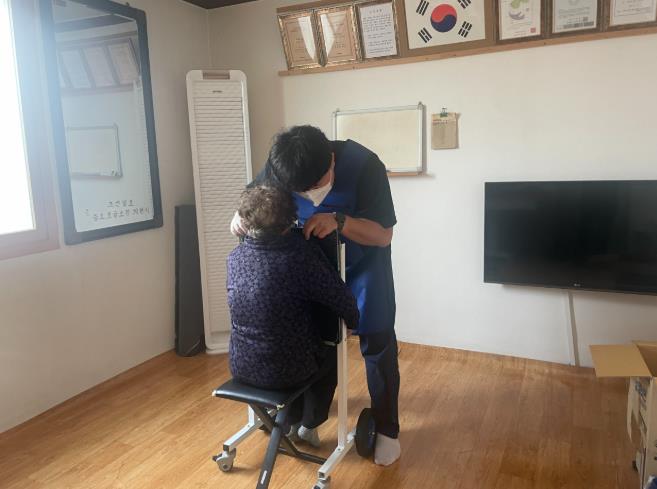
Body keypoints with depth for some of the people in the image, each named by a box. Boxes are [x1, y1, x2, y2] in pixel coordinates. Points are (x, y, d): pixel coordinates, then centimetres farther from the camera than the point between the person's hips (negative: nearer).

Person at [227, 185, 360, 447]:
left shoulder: (235, 257, -4)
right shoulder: (302, 253, -21)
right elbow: (344, 302, -14)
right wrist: (353, 323, 8)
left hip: (241, 367, 5)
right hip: (285, 370, -5)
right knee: (331, 351, 27)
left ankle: (293, 421, 45)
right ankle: (309, 425, 34)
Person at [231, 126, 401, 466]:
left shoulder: (364, 165, -34)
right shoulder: (281, 167, -25)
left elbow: (384, 235, -28)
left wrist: (339, 220, -45)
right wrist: (241, 215, -30)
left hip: (363, 255, -2)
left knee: (376, 339, -4)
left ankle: (387, 429, 15)